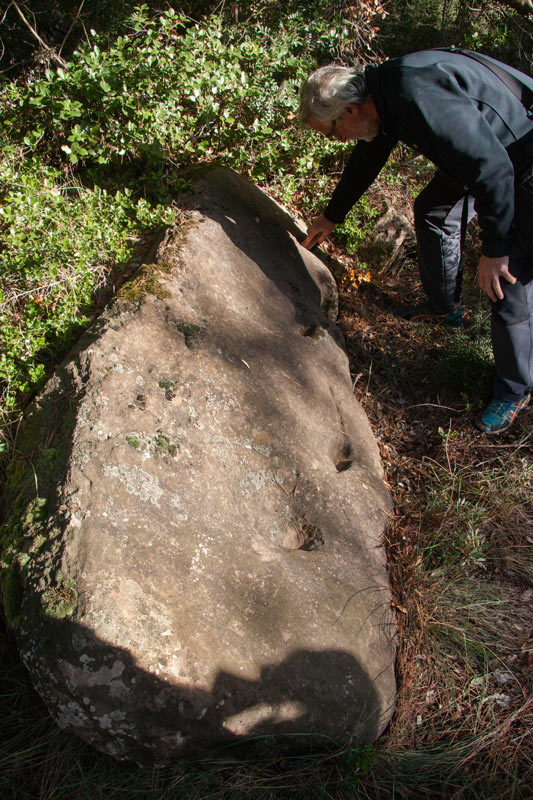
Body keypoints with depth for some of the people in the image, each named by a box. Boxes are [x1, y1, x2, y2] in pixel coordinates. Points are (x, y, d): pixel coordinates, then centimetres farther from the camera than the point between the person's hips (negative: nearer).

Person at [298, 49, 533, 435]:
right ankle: (444, 307, 42)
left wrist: (494, 249, -23)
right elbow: (367, 158, 17)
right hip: (490, 150, 10)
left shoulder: (421, 100, -34)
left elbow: (493, 168, -32)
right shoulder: (383, 92, -2)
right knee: (433, 211, 22)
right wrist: (332, 216, 29)